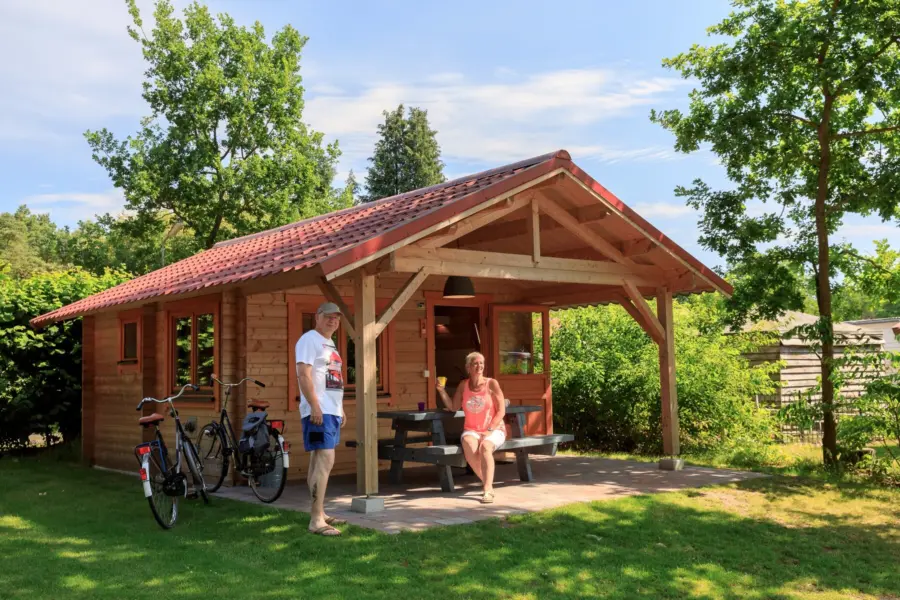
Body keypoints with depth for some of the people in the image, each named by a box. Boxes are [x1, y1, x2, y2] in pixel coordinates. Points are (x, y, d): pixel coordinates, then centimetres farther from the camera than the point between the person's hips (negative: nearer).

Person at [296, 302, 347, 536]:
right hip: (318, 411, -10)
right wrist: (315, 406, -23)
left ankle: (319, 513, 19)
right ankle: (316, 520, -14)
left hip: (332, 411, 10)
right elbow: (304, 375, -17)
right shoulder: (309, 339, -7)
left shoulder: (330, 344, 21)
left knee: (320, 461, 13)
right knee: (325, 460, -15)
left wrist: (341, 409, 21)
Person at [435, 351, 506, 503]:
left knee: (485, 446, -37)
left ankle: (488, 490, -37)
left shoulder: (491, 384, -3)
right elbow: (453, 407, 6)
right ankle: (488, 483, -17)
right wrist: (442, 391, -6)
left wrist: (490, 430, -15)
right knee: (469, 445, -34)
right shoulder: (463, 386, 8)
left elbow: (501, 411, -5)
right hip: (471, 430, 2)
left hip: (494, 430, -2)